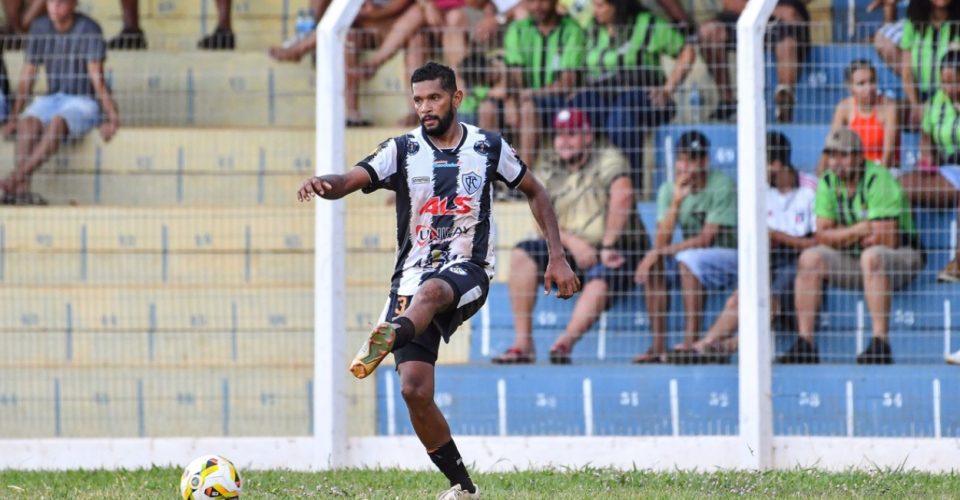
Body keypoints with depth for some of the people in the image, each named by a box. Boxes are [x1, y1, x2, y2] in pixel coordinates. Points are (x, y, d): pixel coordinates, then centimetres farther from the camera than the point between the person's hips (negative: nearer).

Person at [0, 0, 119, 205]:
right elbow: (27, 76, 4)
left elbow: (96, 75, -20)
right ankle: (21, 188, -43)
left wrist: (111, 117, -28)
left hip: (84, 102, -4)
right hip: (52, 99, 4)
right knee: (28, 121, -28)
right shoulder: (39, 28, 2)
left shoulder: (89, 30, -13)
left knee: (57, 122, -36)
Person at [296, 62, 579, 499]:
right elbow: (351, 180, -14)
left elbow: (534, 192, 19)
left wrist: (557, 258, 11)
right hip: (414, 275, 2)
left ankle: (387, 338, -72)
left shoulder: (488, 148, 5)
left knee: (431, 290, -40)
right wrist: (323, 184, -39)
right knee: (414, 389, -10)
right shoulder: (403, 151, 2)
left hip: (468, 271, -2)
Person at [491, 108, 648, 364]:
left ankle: (565, 342, -52)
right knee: (522, 254, -17)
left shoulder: (607, 159, -5)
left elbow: (622, 196, -22)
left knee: (600, 281, -37)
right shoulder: (548, 170, 10)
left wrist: (607, 247, -24)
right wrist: (573, 243, -18)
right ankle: (523, 343, -23)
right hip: (570, 250, 5)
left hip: (614, 250, -5)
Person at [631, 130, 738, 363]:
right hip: (693, 253, 6)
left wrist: (660, 252, -25)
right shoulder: (669, 190, -1)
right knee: (653, 265, -19)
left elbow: (706, 239, -21)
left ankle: (691, 342, -34)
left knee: (688, 259, -33)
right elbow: (661, 241, -10)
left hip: (728, 256, -6)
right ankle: (659, 346, -18)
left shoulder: (722, 186, -16)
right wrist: (676, 201, -22)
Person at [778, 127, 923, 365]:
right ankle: (804, 343, -19)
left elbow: (887, 240, -23)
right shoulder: (827, 183, 2)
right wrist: (860, 230, -19)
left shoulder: (878, 180, -18)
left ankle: (880, 343, -39)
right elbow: (823, 236, -2)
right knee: (810, 258, -14)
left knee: (871, 256, -37)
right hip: (852, 259, 6)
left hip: (901, 258, -6)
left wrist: (845, 235, -8)